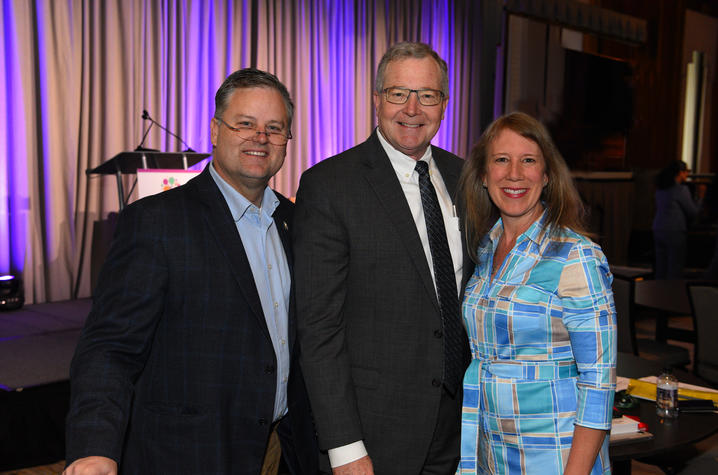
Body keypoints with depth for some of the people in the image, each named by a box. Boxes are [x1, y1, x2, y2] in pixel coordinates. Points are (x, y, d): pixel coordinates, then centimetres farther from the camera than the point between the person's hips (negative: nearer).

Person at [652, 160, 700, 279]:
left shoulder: (660, 189, 10)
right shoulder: (682, 190, -12)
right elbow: (692, 212, -5)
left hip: (658, 230, 7)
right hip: (675, 232, -7)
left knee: (661, 266, 11)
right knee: (675, 269, -1)